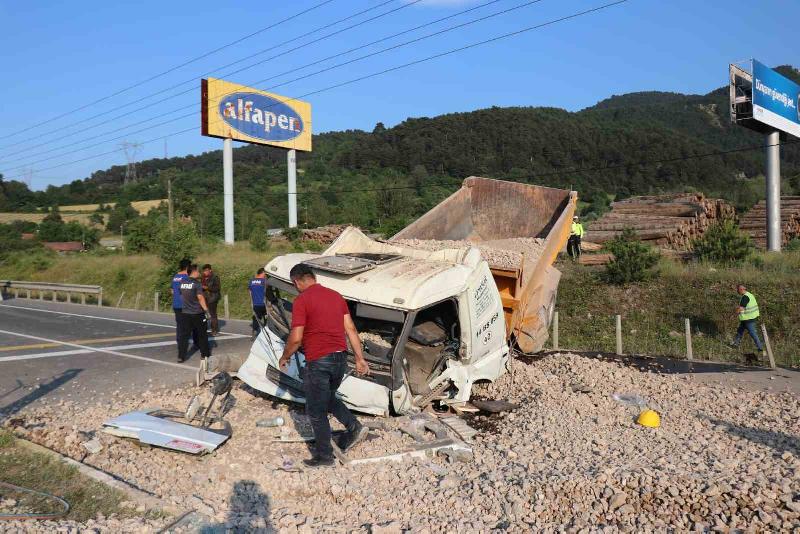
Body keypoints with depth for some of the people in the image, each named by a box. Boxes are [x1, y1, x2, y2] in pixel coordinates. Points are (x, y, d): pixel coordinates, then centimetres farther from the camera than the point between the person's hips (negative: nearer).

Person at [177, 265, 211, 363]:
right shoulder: (197, 283, -12)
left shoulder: (182, 283, 6)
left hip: (185, 313, 5)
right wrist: (206, 310, -16)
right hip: (197, 313, -5)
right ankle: (205, 353, 20)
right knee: (202, 334, 10)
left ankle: (181, 356, 1)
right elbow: (200, 298, -18)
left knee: (184, 335, 5)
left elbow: (180, 295, 14)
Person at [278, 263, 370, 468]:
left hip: (318, 361, -7)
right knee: (328, 398, 28)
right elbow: (351, 329, 8)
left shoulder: (301, 300, -11)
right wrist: (360, 358, 11)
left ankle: (324, 455, 19)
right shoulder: (336, 296, 9)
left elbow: (296, 338, -14)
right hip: (340, 358, 7)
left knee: (316, 411, 9)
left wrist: (284, 357, 3)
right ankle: (354, 426, 15)